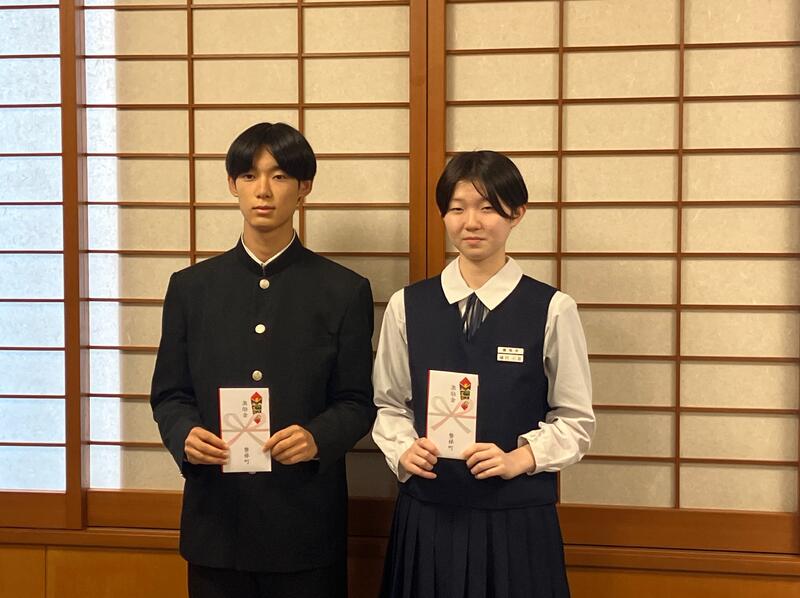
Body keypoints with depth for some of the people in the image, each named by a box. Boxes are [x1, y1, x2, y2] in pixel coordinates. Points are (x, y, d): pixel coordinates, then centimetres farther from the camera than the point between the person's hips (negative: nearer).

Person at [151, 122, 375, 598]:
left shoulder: (345, 291, 1)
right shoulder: (191, 287, 7)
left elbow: (357, 402, 1)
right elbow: (169, 393, 8)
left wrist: (318, 438, -19)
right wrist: (185, 435, -13)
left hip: (306, 521, -1)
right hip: (216, 518, 2)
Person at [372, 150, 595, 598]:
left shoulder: (552, 310, -6)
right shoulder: (406, 306, 3)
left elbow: (577, 421, 0)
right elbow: (390, 405, 10)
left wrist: (520, 458, -14)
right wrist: (403, 451, -8)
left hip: (517, 519, -2)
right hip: (427, 515, 2)